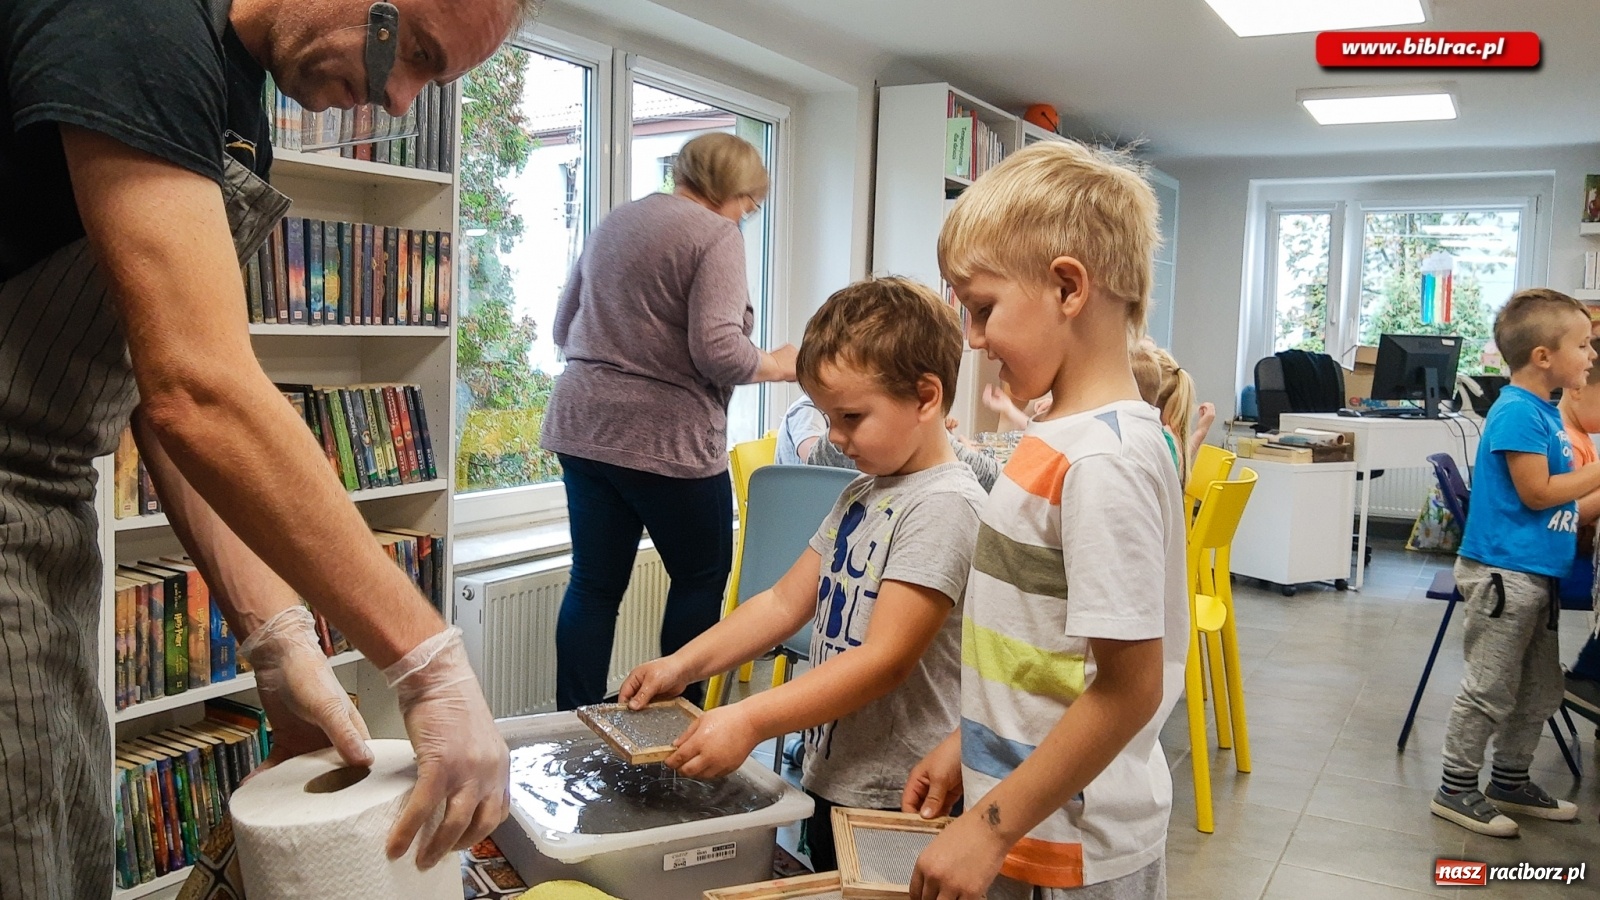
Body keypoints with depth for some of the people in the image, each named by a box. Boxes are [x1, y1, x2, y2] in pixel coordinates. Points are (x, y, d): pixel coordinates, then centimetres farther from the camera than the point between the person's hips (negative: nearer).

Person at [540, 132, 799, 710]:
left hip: (582, 425, 7)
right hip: (666, 439, -7)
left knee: (594, 584, 10)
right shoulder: (716, 235, -9)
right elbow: (718, 350, -20)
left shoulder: (614, 223, 15)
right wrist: (779, 365, -3)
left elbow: (563, 328, 21)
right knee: (702, 576, 11)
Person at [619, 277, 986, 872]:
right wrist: (683, 664, 1)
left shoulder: (944, 504, -19)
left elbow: (885, 660, -25)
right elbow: (785, 601, 11)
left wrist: (751, 720, -28)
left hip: (894, 801, -8)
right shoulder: (862, 492, 10)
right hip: (829, 778, 8)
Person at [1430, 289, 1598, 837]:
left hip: (1536, 574, 10)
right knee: (1490, 690, -2)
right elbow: (1536, 492, -18)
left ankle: (1510, 782, 33)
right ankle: (1456, 791, 10)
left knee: (1539, 691, 19)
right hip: (1505, 573, -10)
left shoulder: (1544, 411, 13)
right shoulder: (1517, 413, -16)